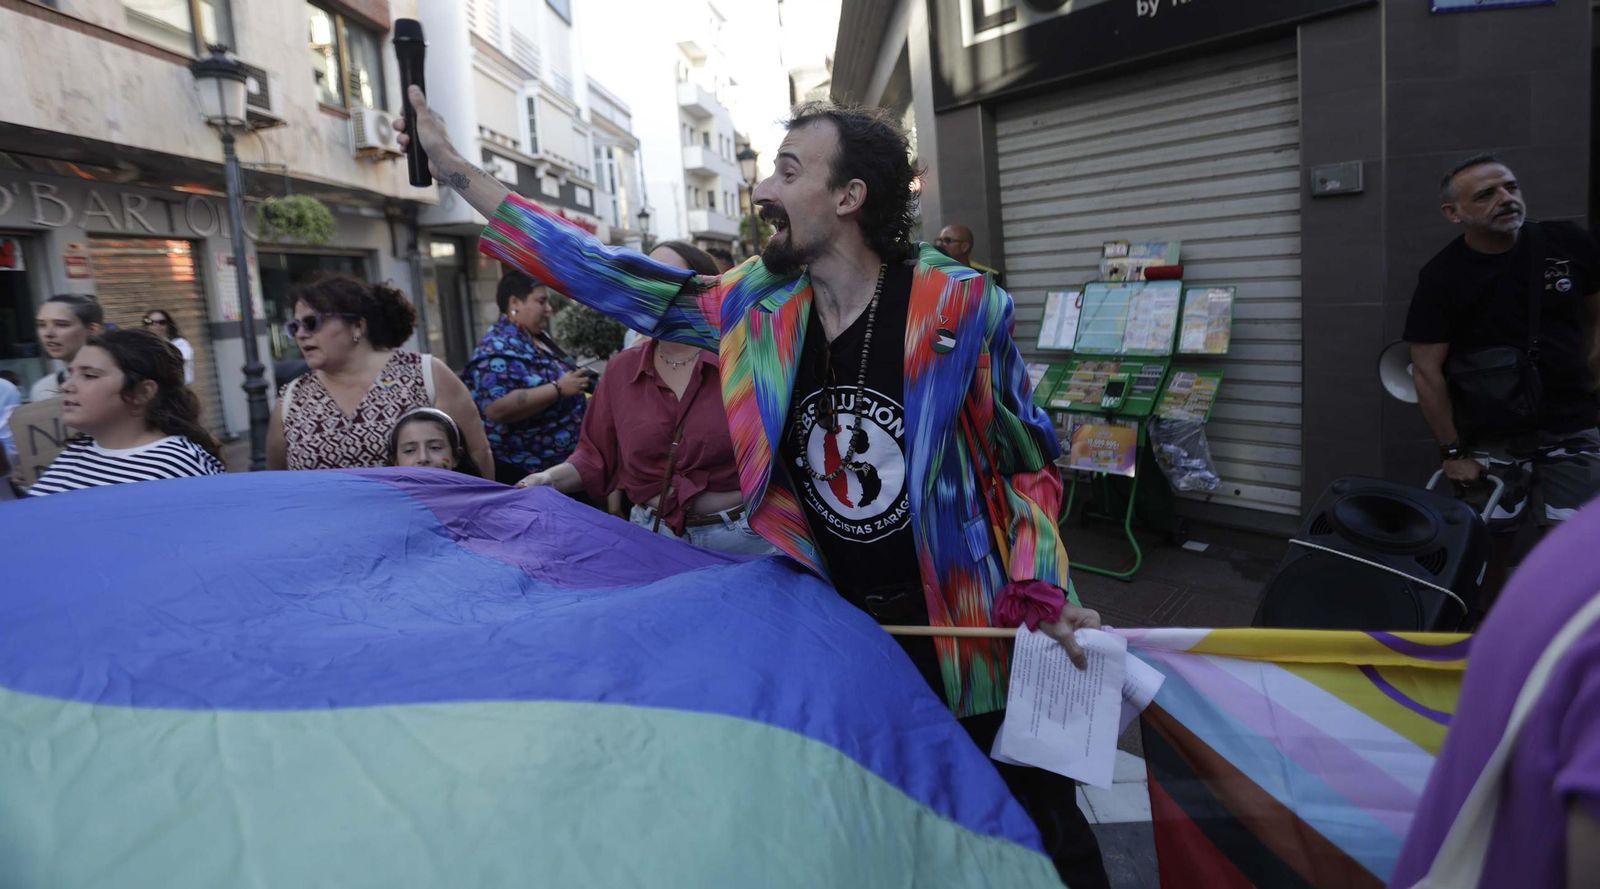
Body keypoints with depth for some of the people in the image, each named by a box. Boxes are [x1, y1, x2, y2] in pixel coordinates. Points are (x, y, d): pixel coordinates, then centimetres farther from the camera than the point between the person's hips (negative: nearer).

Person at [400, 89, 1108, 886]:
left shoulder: (962, 307, -13)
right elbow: (605, 276, 1)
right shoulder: (755, 308, -3)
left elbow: (1027, 459, -3)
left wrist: (1043, 596, -14)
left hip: (962, 637, -3)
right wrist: (456, 171, 3)